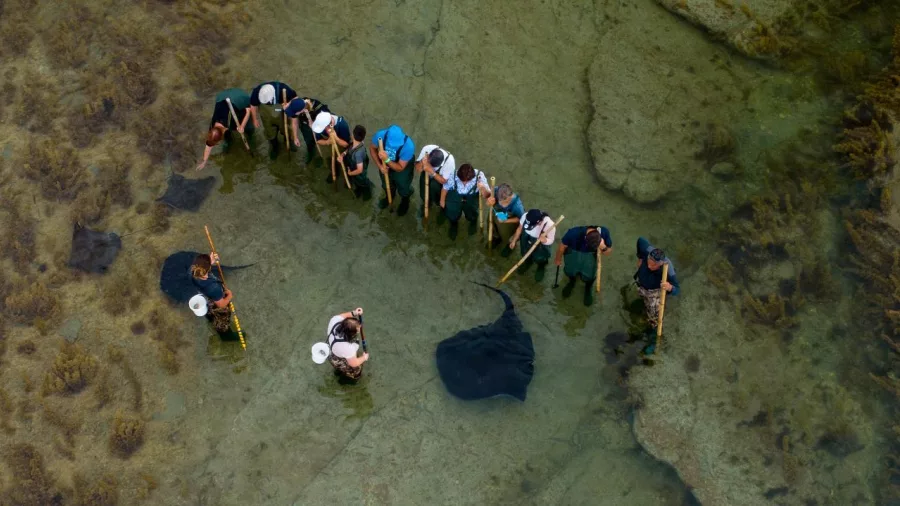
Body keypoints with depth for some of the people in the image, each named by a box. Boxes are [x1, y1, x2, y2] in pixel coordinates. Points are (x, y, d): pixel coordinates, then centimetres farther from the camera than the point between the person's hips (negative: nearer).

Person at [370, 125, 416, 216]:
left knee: (403, 188, 27)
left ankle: (405, 202, 61)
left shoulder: (408, 146, -43)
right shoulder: (380, 135, -36)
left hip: (402, 168, -3)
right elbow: (372, 148, -13)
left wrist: (387, 160, -47)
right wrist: (379, 165, -22)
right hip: (385, 166, 3)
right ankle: (389, 197, 67)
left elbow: (400, 168, -31)